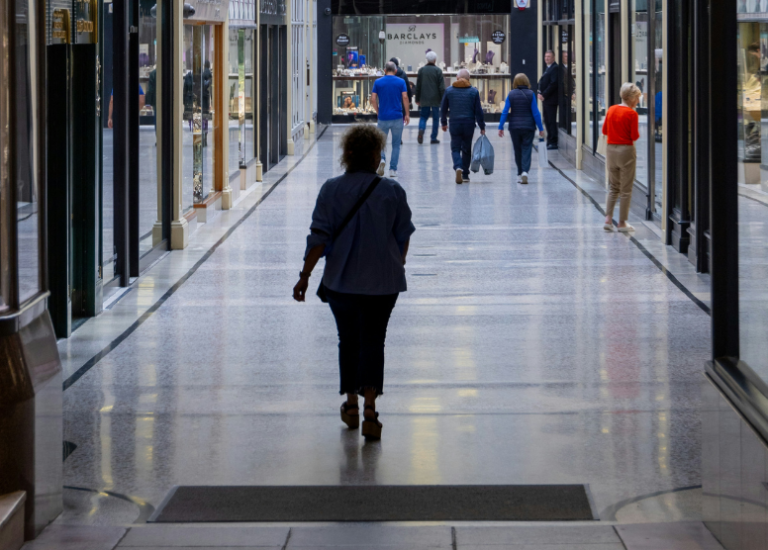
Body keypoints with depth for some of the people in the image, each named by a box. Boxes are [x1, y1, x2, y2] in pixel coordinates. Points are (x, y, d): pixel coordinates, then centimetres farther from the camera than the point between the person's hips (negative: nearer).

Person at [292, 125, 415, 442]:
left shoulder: (331, 190, -7)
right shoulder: (393, 191, -5)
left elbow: (319, 238, -9)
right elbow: (403, 238, 4)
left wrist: (305, 276, -4)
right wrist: (396, 268, 21)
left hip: (341, 280, 1)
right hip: (382, 282, -1)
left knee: (348, 339, 16)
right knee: (373, 340, 2)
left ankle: (351, 406, 25)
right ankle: (370, 409, -13)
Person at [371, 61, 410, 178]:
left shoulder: (378, 82, 1)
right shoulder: (400, 82, -1)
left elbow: (373, 99, -3)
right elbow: (405, 97, -6)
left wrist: (378, 112, 9)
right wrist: (407, 114, 1)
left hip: (383, 117, 0)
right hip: (397, 117, 0)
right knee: (396, 145, 10)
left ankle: (382, 159, -17)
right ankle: (393, 169, 7)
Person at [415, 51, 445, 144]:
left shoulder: (421, 70, 2)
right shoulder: (438, 70, -6)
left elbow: (418, 85, 6)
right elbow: (442, 87, -8)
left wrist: (417, 98, 13)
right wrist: (443, 99, -2)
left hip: (424, 98, 2)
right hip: (435, 98, -2)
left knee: (423, 116, 12)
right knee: (435, 117, 7)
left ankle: (421, 129, -17)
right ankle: (434, 138, 8)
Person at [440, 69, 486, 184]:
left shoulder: (449, 91, 2)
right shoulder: (474, 92, -1)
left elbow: (443, 109, 8)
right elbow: (478, 111, -1)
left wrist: (444, 123, 21)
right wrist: (482, 127, 5)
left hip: (454, 124, 0)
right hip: (469, 125, 0)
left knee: (455, 148, 3)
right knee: (466, 149, 13)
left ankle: (458, 167, -24)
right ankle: (465, 174, 17)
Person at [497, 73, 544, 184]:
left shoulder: (511, 94, -2)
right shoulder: (530, 94, -6)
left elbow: (505, 112, -4)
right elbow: (535, 112, -6)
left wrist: (500, 127, 1)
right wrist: (540, 128, 0)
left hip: (514, 127, 2)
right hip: (528, 127, -2)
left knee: (518, 150, 13)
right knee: (526, 149, -1)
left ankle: (520, 174, 18)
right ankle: (525, 171, -20)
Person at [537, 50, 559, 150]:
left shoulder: (555, 68, -12)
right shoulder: (548, 68, 19)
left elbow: (553, 84, -19)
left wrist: (544, 95, -17)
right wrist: (540, 93, 3)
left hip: (551, 100, -10)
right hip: (546, 100, 10)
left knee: (552, 121, -7)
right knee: (547, 120, 12)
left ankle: (553, 142, -5)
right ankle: (549, 141, 18)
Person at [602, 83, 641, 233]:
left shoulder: (611, 110, 4)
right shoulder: (632, 113, -13)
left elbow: (604, 130, 10)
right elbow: (635, 136, -14)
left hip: (611, 149, 6)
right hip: (626, 150, -5)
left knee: (613, 187, 16)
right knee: (626, 189, 4)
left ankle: (608, 219, 5)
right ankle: (622, 223, 6)